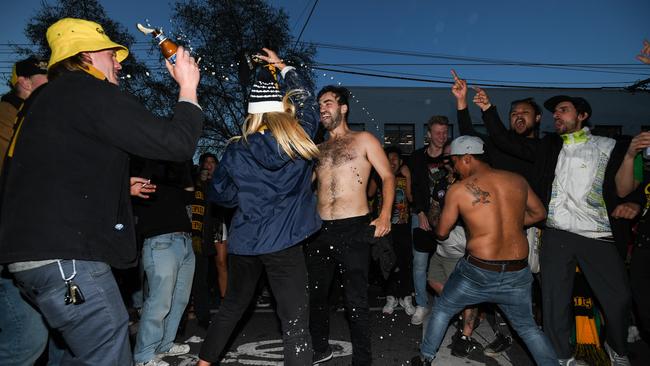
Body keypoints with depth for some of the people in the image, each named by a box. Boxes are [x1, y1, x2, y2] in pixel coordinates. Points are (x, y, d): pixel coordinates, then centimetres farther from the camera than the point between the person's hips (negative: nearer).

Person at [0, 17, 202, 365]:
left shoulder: (46, 98, 21)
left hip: (35, 251, 11)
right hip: (64, 255, -11)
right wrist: (188, 87, 0)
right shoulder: (90, 91, -9)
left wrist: (118, 188, 36)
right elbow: (177, 142, -15)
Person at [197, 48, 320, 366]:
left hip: (243, 242, 3)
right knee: (295, 321, 1)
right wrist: (283, 68, 24)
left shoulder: (236, 150, -3)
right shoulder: (300, 138, -5)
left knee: (232, 307, 24)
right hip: (284, 243, -3)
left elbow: (219, 193, 8)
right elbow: (307, 100, 14)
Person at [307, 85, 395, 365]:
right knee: (314, 294, 14)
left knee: (355, 299, 1)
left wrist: (385, 215, -14)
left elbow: (387, 176, -2)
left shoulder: (363, 140, 4)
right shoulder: (318, 149, 18)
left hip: (353, 229, -5)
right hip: (319, 230, 5)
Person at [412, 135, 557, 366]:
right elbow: (539, 213, 16)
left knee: (442, 310, 21)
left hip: (478, 272, -3)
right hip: (518, 273, 3)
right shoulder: (517, 180, 2)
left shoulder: (458, 190, -8)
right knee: (527, 327, 25)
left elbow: (441, 232, 2)